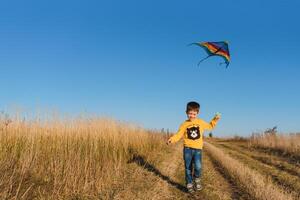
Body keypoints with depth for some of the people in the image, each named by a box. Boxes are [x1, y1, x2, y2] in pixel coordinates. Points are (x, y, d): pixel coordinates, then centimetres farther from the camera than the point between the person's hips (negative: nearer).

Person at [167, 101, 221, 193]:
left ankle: (197, 180, 9)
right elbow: (178, 135, -3)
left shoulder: (201, 122, 8)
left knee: (198, 166, -18)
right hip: (187, 149, 0)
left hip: (198, 149, 0)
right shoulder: (184, 124, 3)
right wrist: (172, 139, -21)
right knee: (188, 168, 5)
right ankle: (189, 185, 21)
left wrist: (215, 119, 10)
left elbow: (210, 126, 24)